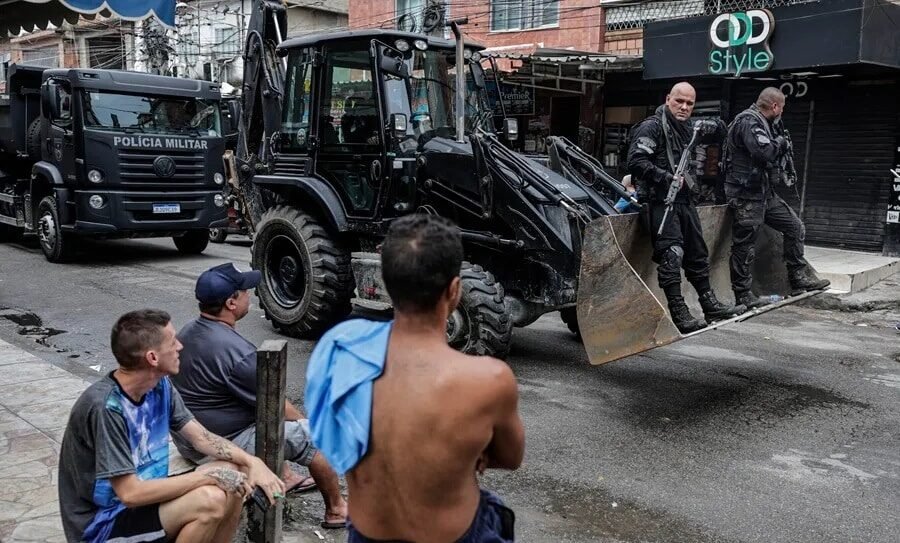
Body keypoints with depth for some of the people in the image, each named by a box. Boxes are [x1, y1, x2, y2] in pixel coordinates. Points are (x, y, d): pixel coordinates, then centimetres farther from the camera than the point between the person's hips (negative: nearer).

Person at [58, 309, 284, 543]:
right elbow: (130, 493, -28)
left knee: (233, 474, -6)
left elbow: (201, 437, 3)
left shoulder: (159, 385, -4)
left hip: (142, 495, 8)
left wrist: (252, 462, -13)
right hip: (101, 524, -8)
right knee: (210, 500, -27)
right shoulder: (105, 407, -28)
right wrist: (210, 475, -24)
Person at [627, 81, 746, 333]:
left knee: (698, 254, 15)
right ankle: (679, 314, -8)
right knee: (671, 256, -12)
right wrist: (667, 178, -21)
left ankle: (711, 306, 27)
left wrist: (706, 127, 6)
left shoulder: (686, 127, 16)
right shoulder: (652, 127, -10)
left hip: (684, 199, 9)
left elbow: (720, 131, 30)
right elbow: (636, 162, -20)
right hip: (661, 201, -9)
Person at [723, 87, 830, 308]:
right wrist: (780, 143, -10)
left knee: (795, 227, 12)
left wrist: (781, 146, 7)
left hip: (765, 192, 10)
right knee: (745, 246, -2)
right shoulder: (748, 122, -15)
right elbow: (764, 152, -28)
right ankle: (743, 294, 8)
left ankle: (799, 278, 21)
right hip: (746, 193, -10)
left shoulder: (761, 122, 17)